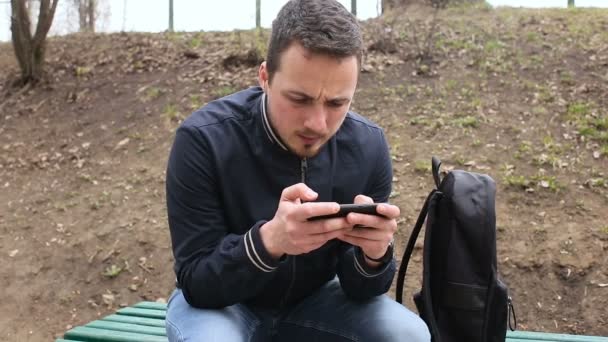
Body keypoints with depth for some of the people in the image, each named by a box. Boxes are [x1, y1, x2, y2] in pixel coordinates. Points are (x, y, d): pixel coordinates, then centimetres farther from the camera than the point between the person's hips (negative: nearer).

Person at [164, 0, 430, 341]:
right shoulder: (203, 139, -25)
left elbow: (359, 288, -10)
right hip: (220, 300, -2)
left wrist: (375, 254, -34)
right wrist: (268, 239, -42)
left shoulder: (368, 147, -15)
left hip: (312, 300, 2)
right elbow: (195, 282, -23)